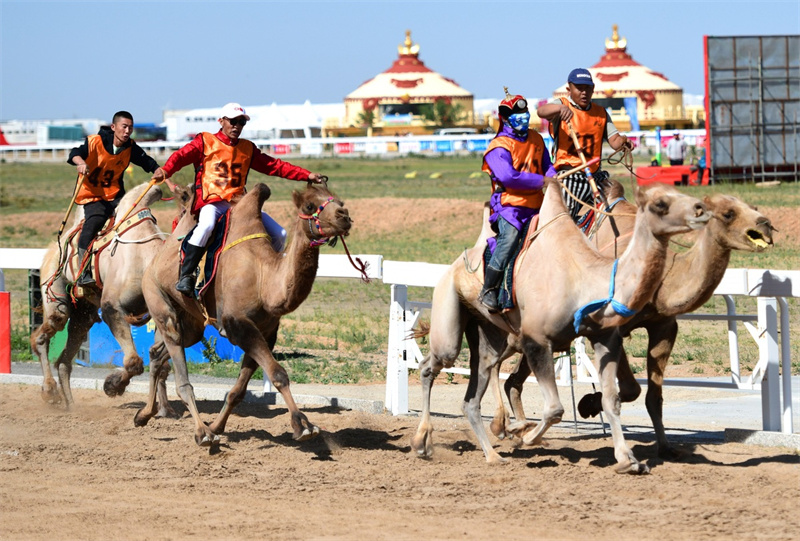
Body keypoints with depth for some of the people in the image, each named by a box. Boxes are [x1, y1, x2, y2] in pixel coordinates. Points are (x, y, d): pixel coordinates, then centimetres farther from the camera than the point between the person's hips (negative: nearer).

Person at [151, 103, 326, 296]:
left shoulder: (247, 149, 18)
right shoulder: (205, 142, 5)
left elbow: (275, 166, 16)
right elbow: (182, 155, -8)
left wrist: (307, 175, 6)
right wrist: (166, 170, -30)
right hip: (211, 202, -5)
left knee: (279, 234, -3)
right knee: (206, 225, -39)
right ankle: (185, 276, -30)